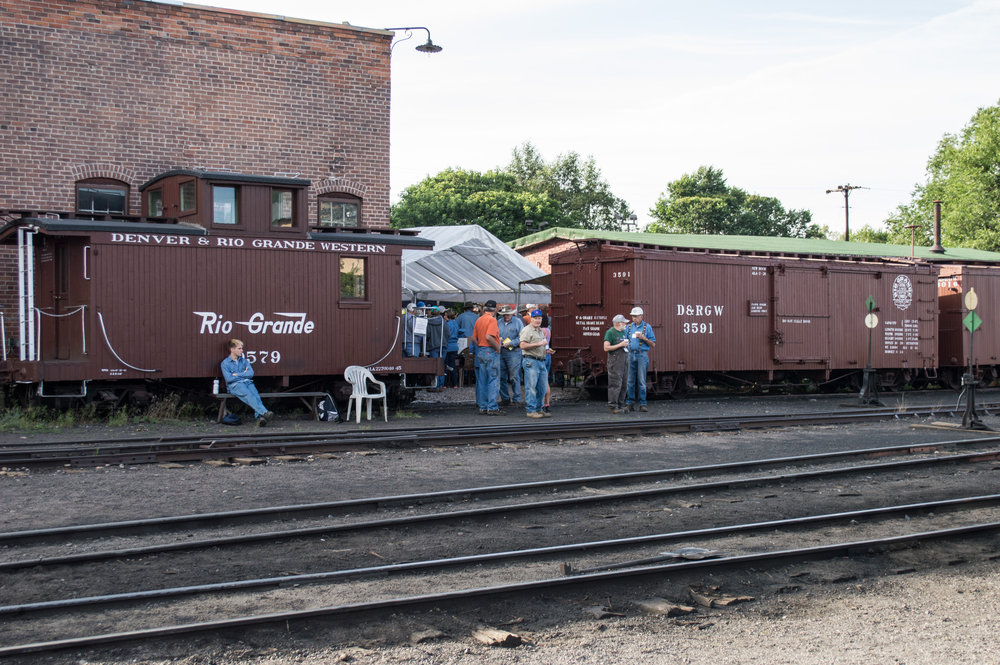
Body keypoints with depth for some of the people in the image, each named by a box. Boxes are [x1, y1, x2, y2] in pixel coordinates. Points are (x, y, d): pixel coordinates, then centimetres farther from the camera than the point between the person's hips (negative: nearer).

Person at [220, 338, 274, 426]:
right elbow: (229, 378, -5)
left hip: (247, 383, 4)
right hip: (234, 385, -4)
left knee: (256, 394, -30)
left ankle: (260, 417, -51)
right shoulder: (225, 363, 10)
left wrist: (237, 374, -1)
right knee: (249, 395, -34)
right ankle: (264, 413, -53)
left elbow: (251, 373, 7)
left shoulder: (244, 361, 24)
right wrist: (243, 374, 5)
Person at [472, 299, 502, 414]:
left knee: (482, 381, 9)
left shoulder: (478, 320, 11)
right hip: (491, 352, -7)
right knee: (493, 380, -3)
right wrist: (497, 347, -12)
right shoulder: (492, 319, -12)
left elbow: (474, 339, 12)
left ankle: (483, 407, 12)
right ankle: (492, 408, -5)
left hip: (480, 352, 7)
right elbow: (489, 337, -23)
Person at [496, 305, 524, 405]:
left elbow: (521, 337, -5)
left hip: (513, 353, -5)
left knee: (514, 377, -6)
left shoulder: (517, 322, 2)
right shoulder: (499, 323, 16)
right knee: (501, 377, 6)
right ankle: (505, 398, 16)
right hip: (500, 352, 5)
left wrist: (511, 343, -14)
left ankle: (516, 399, 0)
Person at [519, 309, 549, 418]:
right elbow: (523, 345, -18)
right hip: (530, 361, -9)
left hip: (541, 361, 9)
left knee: (542, 387, 9)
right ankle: (531, 411, -3)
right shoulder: (527, 330, -6)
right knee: (531, 387, -7)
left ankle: (538, 409, 18)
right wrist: (539, 344, -16)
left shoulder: (541, 331, 22)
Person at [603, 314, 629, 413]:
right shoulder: (610, 332, -9)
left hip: (624, 362, 8)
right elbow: (606, 348, -16)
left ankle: (621, 405, 16)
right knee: (615, 384, -10)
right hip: (615, 362, -8)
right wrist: (620, 345, -17)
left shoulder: (623, 332, 16)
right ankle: (613, 406, -6)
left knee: (624, 385, 9)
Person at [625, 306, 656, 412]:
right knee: (630, 381, 2)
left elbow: (653, 344, 3)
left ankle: (642, 404, 2)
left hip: (642, 355, -3)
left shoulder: (647, 327, 3)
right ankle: (630, 403, 5)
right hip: (630, 355, 3)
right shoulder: (629, 327, 11)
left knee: (641, 381, -2)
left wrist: (643, 338, -10)